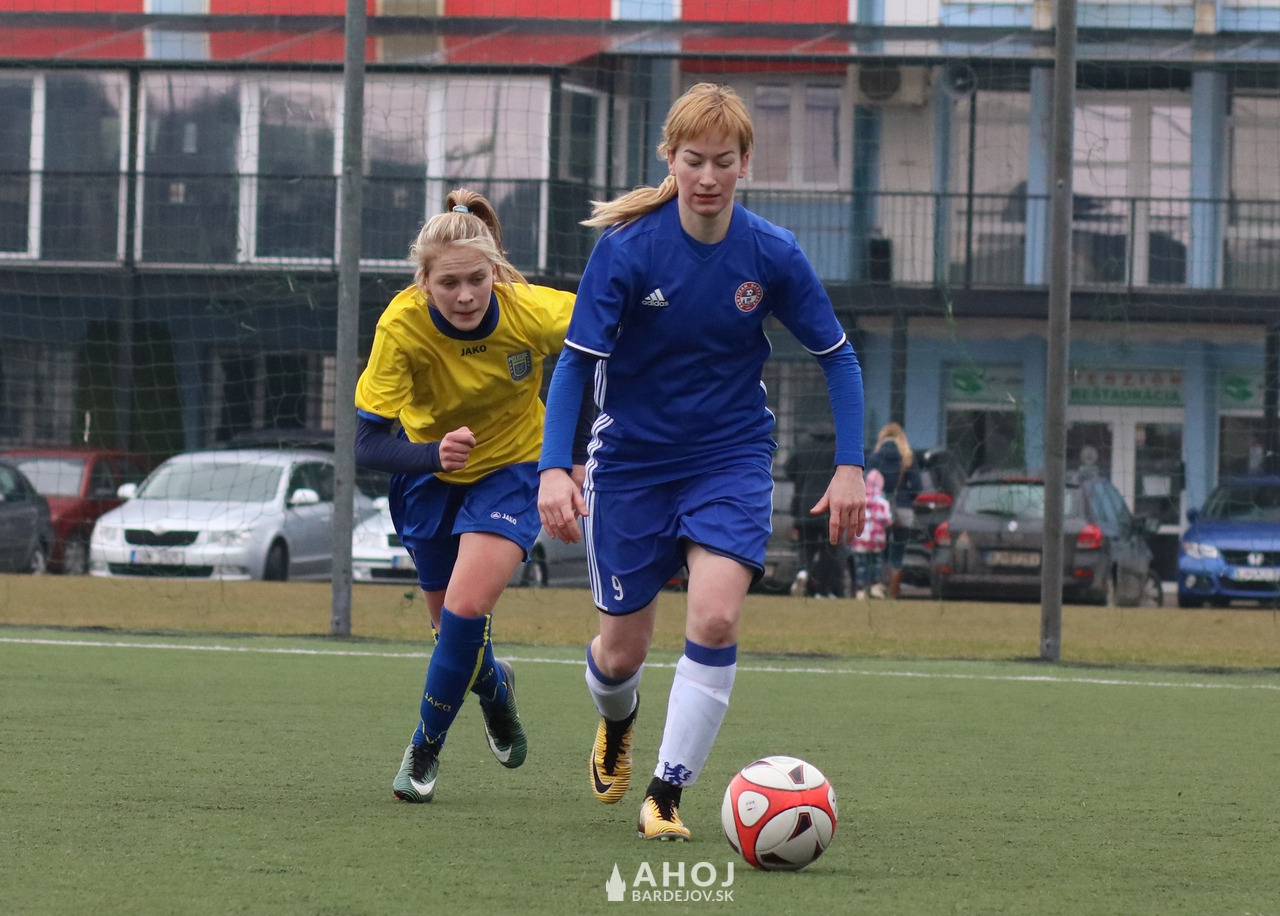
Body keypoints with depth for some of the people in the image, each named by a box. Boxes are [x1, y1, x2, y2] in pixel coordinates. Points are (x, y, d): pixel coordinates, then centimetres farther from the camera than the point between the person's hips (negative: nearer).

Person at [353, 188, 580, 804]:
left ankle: (425, 748, 3)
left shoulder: (531, 312, -30)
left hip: (513, 467, -1)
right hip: (430, 471, 1)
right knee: (453, 629, 11)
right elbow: (368, 442, -29)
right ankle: (494, 686, 49)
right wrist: (434, 454, -48)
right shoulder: (401, 326, -30)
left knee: (467, 607, -20)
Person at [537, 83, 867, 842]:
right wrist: (554, 468, -25)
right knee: (623, 650, 9)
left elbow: (838, 356, 0)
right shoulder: (626, 248, -17)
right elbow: (577, 362, -14)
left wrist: (850, 466, -7)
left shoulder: (772, 254, -11)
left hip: (731, 457, 0)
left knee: (716, 617, -22)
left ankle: (668, 791, -11)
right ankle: (618, 720, 46)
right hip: (632, 459, 0)